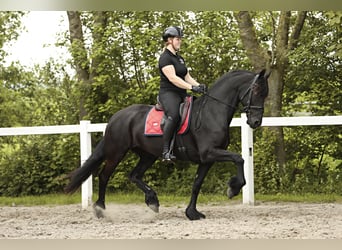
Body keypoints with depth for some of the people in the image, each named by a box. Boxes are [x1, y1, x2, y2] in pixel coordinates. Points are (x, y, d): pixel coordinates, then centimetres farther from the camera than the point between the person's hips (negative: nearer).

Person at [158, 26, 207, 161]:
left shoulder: (179, 58, 22)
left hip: (181, 94, 10)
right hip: (168, 93, -10)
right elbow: (172, 78, -19)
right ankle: (166, 150, -37)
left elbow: (187, 77, 20)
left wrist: (199, 85, 0)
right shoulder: (165, 58, -7)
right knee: (174, 115, -36)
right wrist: (191, 87, -26)